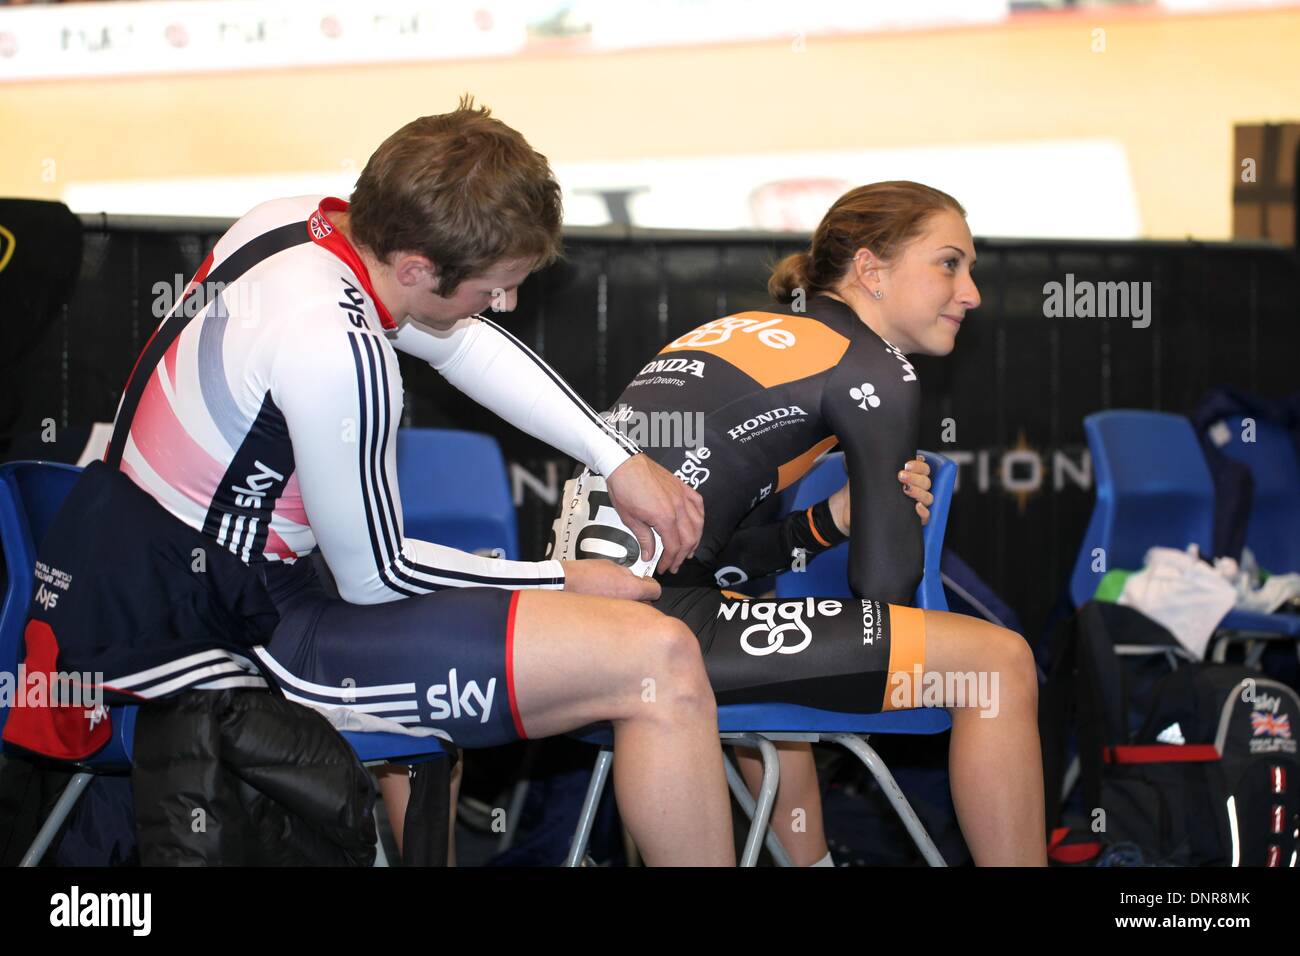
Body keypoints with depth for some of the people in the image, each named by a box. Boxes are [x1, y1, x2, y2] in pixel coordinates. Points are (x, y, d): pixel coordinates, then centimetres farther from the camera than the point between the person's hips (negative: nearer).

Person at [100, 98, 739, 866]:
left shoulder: (293, 223, -2)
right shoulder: (336, 352, -28)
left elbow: (462, 343, 15)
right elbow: (376, 577, -14)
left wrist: (621, 461, 11)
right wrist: (565, 583, -1)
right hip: (252, 651, -10)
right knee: (659, 660, -16)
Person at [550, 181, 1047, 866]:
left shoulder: (747, 334, 23)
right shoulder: (873, 368, -2)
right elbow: (885, 582, -1)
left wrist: (833, 521, 12)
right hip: (648, 623, -10)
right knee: (1000, 662, -9)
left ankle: (808, 860, 46)